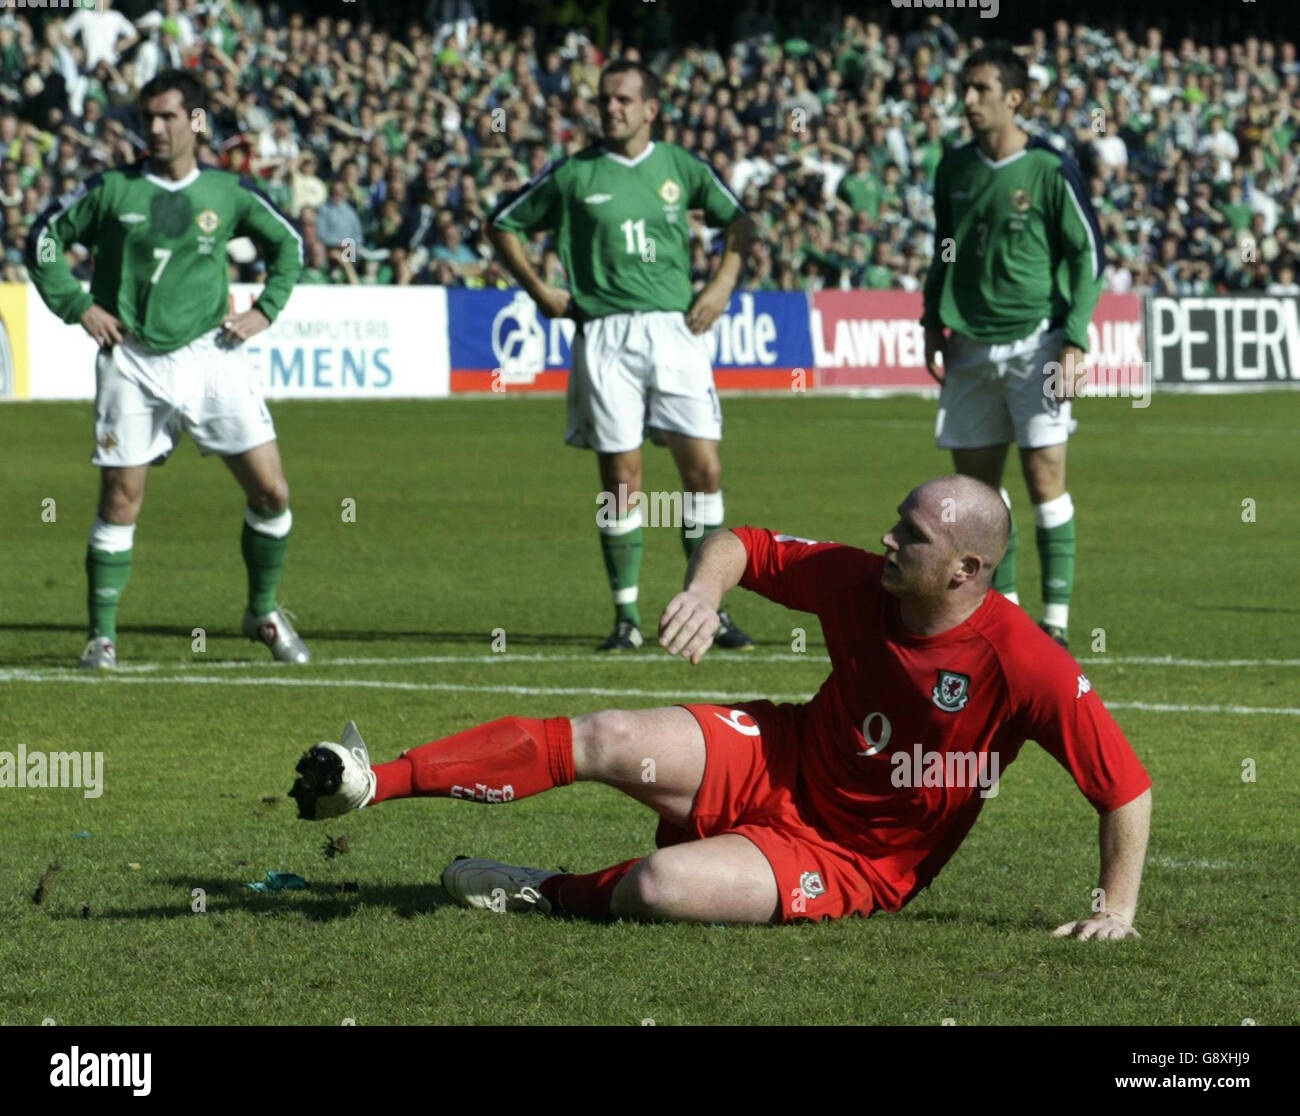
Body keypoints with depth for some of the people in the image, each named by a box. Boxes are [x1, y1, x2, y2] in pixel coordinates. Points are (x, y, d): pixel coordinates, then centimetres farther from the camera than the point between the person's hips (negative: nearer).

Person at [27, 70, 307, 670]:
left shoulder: (229, 192, 3)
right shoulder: (110, 188, -2)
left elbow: (288, 243, 17)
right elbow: (44, 238, 7)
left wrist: (264, 310, 6)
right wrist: (78, 306, -2)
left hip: (210, 356, 1)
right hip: (131, 362, -1)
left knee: (271, 491, -4)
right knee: (120, 502, -3)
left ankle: (263, 613, 16)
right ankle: (102, 635, 7)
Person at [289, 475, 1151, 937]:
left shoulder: (1023, 664, -26)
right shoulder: (858, 583, -10)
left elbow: (1128, 785, -22)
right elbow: (745, 545, 3)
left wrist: (1118, 909, -25)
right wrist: (706, 589, -18)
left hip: (852, 863, -5)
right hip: (781, 763, 5)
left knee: (660, 888, -29)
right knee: (610, 742, -16)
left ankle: (551, 896, 5)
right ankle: (370, 783, -11)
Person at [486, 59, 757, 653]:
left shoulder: (681, 167, 8)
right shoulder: (573, 174, 3)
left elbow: (737, 220, 21)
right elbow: (503, 225, 13)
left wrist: (722, 285, 8)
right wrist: (540, 291, 5)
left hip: (675, 330, 2)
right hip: (605, 334, -1)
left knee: (704, 469, -3)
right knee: (621, 479, -2)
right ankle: (626, 618, 5)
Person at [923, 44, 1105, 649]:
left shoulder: (1050, 169, -8)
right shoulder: (954, 168, 8)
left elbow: (1090, 255, -5)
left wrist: (1075, 342, -11)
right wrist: (933, 323, 13)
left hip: (1035, 342, -5)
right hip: (972, 345, 5)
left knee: (1044, 474, -9)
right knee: (976, 478, 6)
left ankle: (1056, 619, -5)